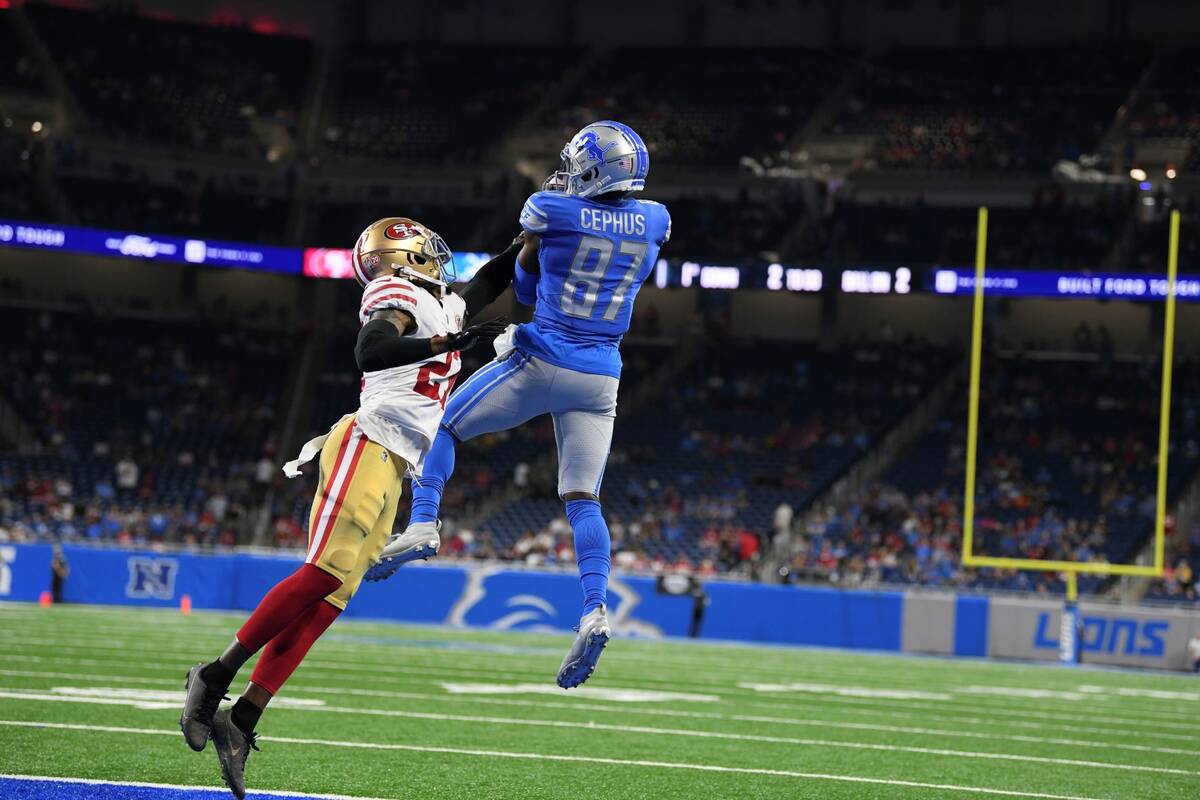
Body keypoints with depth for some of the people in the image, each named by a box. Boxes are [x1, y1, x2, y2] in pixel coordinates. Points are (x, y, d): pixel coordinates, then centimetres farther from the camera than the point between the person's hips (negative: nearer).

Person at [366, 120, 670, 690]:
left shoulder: (552, 211, -9)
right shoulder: (654, 224, 2)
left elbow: (526, 287, 7)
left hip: (542, 363, -4)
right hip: (600, 378, 4)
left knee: (442, 424, 15)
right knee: (582, 499, 6)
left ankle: (422, 523, -2)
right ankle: (595, 611, -11)